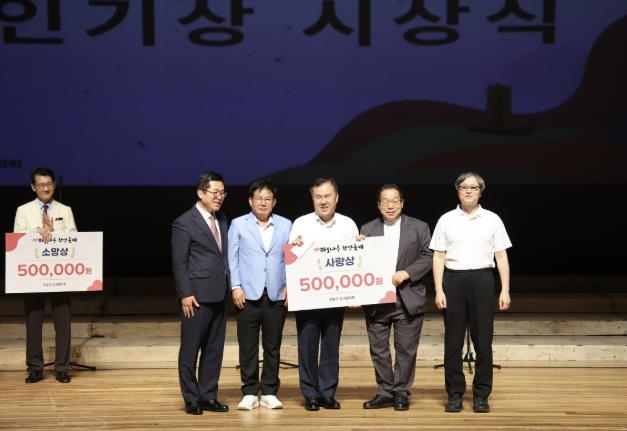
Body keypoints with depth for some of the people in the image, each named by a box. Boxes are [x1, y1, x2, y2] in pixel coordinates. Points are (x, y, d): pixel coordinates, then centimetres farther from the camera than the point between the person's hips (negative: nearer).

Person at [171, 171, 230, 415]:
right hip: (197, 296, -7)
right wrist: (185, 294, -15)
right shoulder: (184, 223, -8)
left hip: (219, 295, 7)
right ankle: (191, 399, 9)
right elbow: (179, 263, -10)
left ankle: (209, 397, 17)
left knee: (214, 349, 10)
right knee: (190, 349, 1)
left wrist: (228, 287, 8)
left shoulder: (222, 220, 12)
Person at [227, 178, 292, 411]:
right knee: (248, 347, 1)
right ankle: (249, 393, 8)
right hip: (248, 295, -1)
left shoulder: (285, 225, 9)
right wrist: (235, 287, -6)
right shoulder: (238, 225, 5)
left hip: (276, 295, 2)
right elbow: (232, 258, 2)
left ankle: (269, 393, 13)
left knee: (272, 347, 5)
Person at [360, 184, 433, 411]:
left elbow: (428, 257, 0)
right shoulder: (367, 229, 8)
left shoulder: (419, 227, 5)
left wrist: (407, 273, -13)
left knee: (406, 349, 2)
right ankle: (385, 392, 15)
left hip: (408, 299, -1)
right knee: (378, 349, 5)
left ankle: (401, 392, 13)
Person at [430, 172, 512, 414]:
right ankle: (455, 394, 10)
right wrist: (438, 291, -3)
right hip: (453, 279, 0)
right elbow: (438, 257, 5)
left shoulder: (492, 220, 6)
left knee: (483, 340, 1)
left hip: (482, 279, 0)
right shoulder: (446, 220, 6)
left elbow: (501, 257, 5)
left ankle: (481, 395, 8)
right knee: (453, 340, 2)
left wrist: (505, 290, -1)